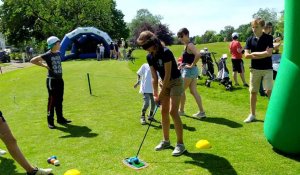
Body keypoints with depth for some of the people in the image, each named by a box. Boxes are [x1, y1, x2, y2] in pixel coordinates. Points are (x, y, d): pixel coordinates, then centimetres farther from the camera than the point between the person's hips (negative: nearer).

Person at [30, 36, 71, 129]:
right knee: (52, 100, -1)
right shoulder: (47, 55, -13)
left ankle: (60, 118, 26)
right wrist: (45, 66, -12)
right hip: (52, 80, -7)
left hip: (60, 79, 7)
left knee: (59, 100, 14)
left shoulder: (58, 53, 7)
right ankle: (50, 121, 8)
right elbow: (33, 60, -14)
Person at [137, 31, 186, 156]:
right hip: (165, 82, 7)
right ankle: (166, 140, 22)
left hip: (175, 82, -7)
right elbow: (154, 77, 0)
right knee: (164, 111, 8)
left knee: (173, 111, -13)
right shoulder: (149, 57, -3)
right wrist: (155, 94, -6)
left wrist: (161, 94, -21)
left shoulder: (166, 52, -25)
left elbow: (168, 75, -24)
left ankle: (180, 144, -4)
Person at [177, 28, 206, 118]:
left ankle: (181, 110, 19)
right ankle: (201, 112, 9)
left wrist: (192, 65, -23)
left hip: (189, 71, -9)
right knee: (193, 91, 8)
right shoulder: (186, 45, 13)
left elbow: (198, 54, -32)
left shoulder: (190, 45, -16)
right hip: (191, 71, 9)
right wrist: (181, 65, 16)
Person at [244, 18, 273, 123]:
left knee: (269, 91, -10)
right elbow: (246, 55, -5)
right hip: (255, 69, 3)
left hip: (267, 69, -3)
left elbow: (269, 53, -15)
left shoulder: (268, 38, -4)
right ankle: (252, 115, 18)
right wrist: (263, 54, -10)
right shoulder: (250, 40, 4)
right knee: (253, 92, 7)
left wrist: (254, 53, -9)